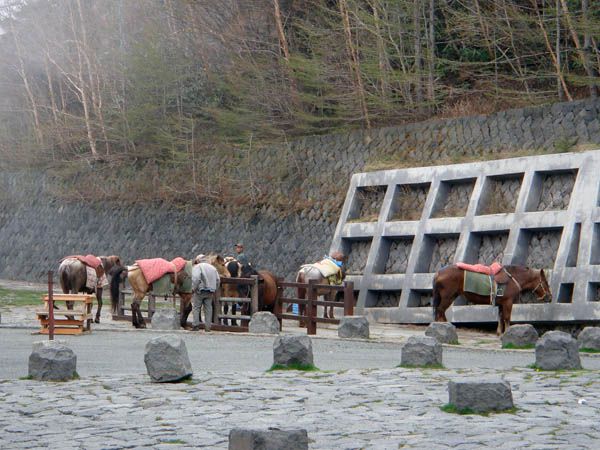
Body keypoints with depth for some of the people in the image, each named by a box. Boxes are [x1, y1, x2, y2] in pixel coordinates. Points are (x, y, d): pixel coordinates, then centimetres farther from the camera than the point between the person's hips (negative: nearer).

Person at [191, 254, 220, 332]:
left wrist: (194, 288, -11)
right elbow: (218, 280, 13)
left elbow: (196, 279, -19)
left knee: (196, 307, 3)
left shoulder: (197, 267, -3)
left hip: (200, 290, -5)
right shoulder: (212, 267, 16)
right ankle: (208, 327, 6)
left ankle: (195, 325, -3)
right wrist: (215, 291, 16)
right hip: (210, 292, 5)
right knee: (208, 308, 8)